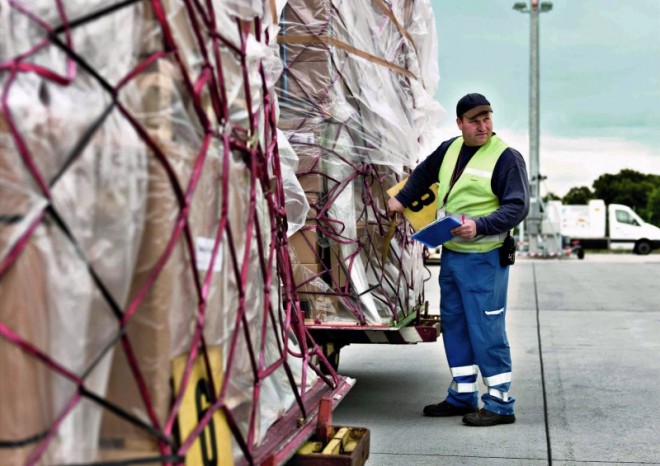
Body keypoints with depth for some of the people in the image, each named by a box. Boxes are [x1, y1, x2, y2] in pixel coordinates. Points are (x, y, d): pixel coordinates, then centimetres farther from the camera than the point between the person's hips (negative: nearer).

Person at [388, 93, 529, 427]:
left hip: (483, 258, -8)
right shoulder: (449, 149, 10)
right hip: (450, 254, 8)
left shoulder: (506, 157, -11)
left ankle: (500, 403, 6)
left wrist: (480, 226, -27)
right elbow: (423, 173, 30)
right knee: (454, 325, 14)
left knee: (486, 329, -5)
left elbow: (517, 207, -17)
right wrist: (402, 199, 28)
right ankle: (462, 395, 26)